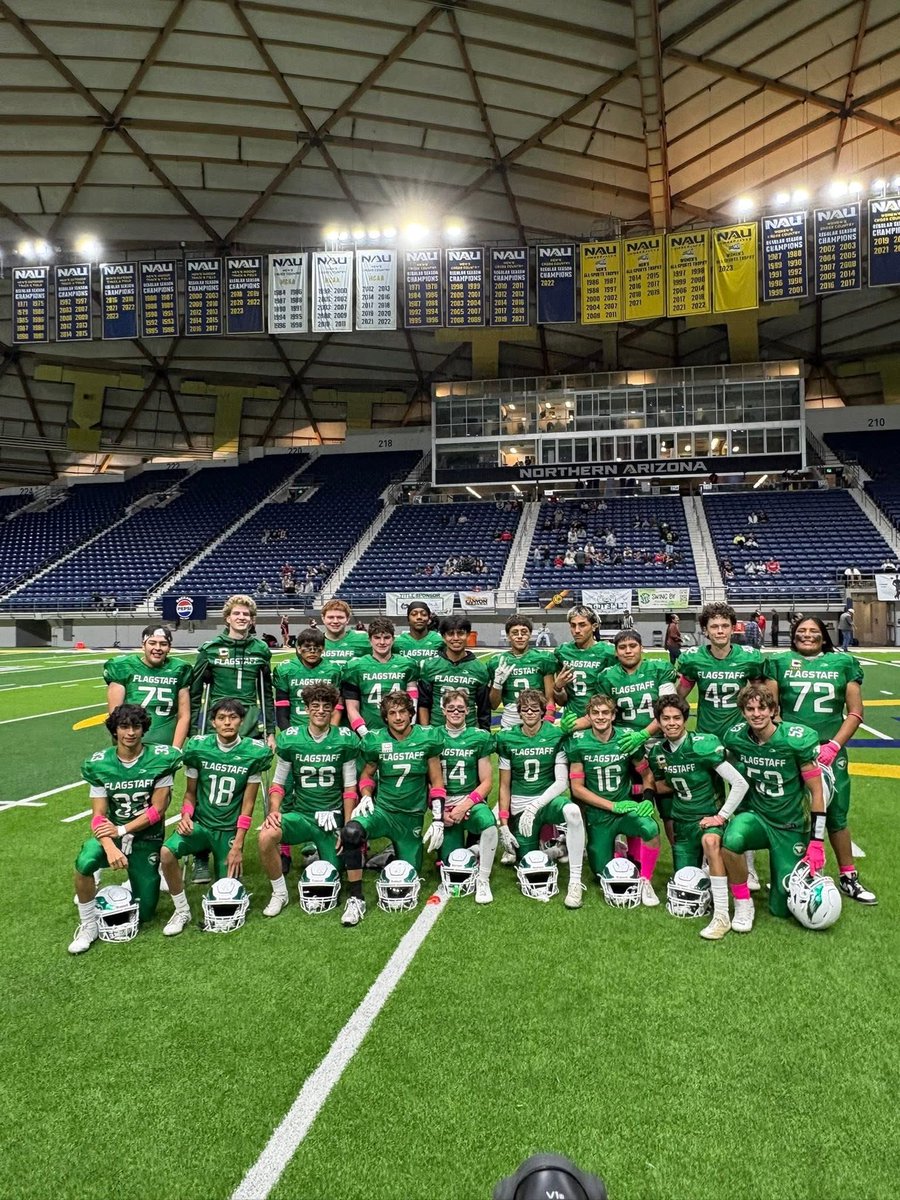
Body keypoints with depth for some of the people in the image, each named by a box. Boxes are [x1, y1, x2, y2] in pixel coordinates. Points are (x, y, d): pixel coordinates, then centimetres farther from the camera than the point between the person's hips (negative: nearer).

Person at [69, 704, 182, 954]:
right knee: (84, 862, -33)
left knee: (144, 914, 4)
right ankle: (88, 927, -9)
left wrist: (122, 830, -20)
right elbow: (99, 815, -11)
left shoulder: (160, 759, -14)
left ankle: (143, 882, 40)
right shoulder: (100, 764, -8)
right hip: (112, 833, 1)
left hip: (147, 838, -1)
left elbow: (157, 810, -13)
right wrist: (110, 848, -27)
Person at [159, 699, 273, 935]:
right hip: (199, 823, 1)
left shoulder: (253, 753, -9)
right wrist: (186, 815, -15)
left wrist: (238, 846, -8)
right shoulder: (198, 748, -6)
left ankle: (223, 860, 32)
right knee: (166, 852, -28)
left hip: (229, 829, -1)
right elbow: (190, 792, 6)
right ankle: (182, 911, -6)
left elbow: (247, 804, -5)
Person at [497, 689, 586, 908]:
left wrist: (535, 806, -20)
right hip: (520, 808, 2)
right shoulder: (507, 739, 0)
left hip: (548, 800, -2)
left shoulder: (556, 736, -5)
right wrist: (503, 824, -2)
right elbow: (504, 786, 4)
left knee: (573, 811, -36)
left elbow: (561, 782, -9)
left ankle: (575, 882, -25)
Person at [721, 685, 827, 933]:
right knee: (730, 840, -36)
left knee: (781, 908, 1)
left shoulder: (797, 740, -18)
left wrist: (816, 843, -12)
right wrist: (737, 818, 8)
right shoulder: (735, 737, -9)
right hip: (755, 817, 1)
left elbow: (817, 793, -11)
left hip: (791, 827, -1)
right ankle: (743, 903, -10)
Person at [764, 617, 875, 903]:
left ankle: (848, 877, 23)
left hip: (830, 752, 1)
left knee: (836, 815, 6)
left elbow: (855, 713, 4)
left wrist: (834, 745, -6)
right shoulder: (779, 663, 4)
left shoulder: (843, 663, 6)